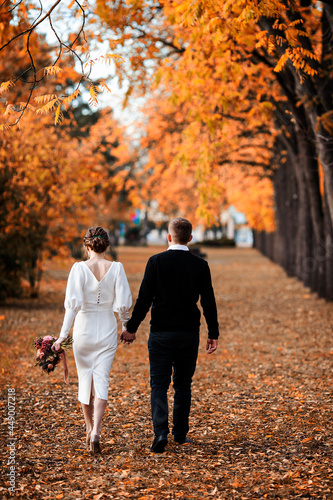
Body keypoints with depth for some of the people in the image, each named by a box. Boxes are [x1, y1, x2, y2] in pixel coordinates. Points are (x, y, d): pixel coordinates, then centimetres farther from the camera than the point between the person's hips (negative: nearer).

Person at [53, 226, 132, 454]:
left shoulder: (79, 268, -10)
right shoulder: (116, 268, -6)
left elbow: (73, 303, -15)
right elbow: (123, 304, -7)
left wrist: (63, 335, -12)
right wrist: (126, 323, 12)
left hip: (84, 329, 0)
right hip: (107, 330, 0)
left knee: (85, 379, 17)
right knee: (101, 381, 1)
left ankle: (90, 429, 31)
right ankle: (96, 432, -15)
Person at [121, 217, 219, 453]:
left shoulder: (156, 262, -6)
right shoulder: (200, 265, -2)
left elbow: (144, 298, -7)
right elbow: (208, 302, -1)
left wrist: (132, 328, 2)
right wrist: (213, 334, 6)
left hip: (161, 333, -2)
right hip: (189, 334, 2)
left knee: (159, 384, 1)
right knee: (183, 385, 14)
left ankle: (161, 432, -15)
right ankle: (180, 434, 21)